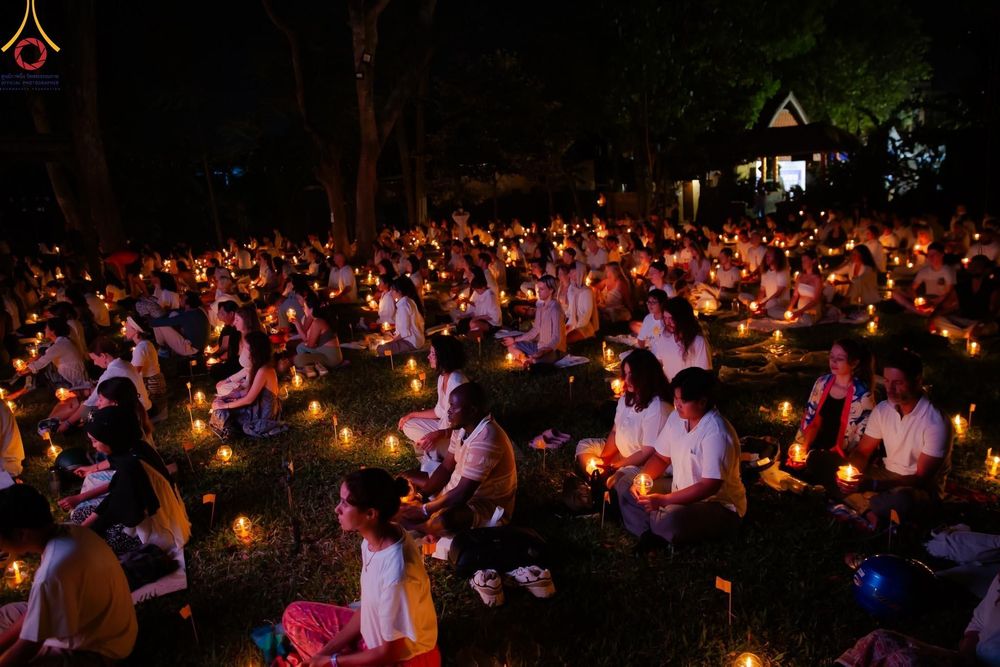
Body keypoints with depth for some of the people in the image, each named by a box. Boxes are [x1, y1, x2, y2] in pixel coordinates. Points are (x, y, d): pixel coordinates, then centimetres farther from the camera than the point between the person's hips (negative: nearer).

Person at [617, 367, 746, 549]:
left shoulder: (717, 433, -25)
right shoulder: (676, 417, 0)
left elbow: (710, 486, -28)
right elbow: (661, 457, 10)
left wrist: (664, 500, -28)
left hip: (719, 506, -8)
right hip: (681, 493, 9)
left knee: (672, 519, -39)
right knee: (624, 484, 2)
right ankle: (649, 534, -15)